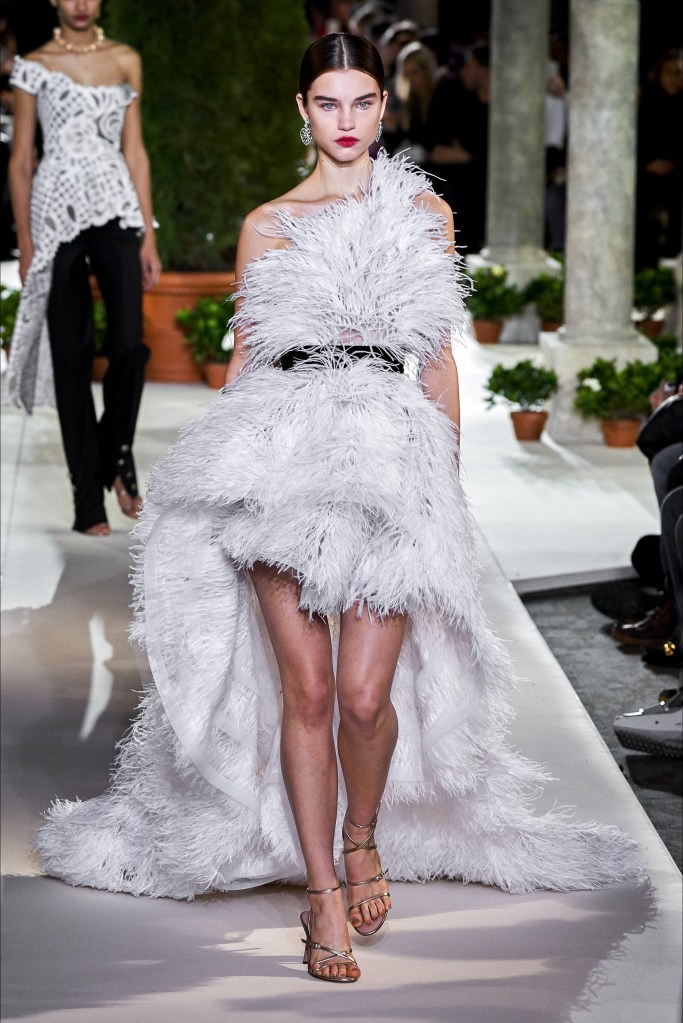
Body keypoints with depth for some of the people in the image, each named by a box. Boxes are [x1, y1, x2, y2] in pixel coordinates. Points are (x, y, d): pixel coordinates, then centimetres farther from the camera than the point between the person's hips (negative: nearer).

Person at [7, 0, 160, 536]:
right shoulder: (34, 66, 4)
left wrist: (149, 235, 6)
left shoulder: (125, 60, 10)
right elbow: (21, 159, 5)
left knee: (130, 344, -14)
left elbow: (135, 150, 11)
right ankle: (89, 501, 6)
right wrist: (25, 242, -1)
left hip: (114, 210, 1)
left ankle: (118, 452, 15)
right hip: (57, 212, -1)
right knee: (73, 355, 1)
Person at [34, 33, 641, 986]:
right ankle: (323, 892, 8)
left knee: (364, 693, -10)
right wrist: (230, 466, 10)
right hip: (283, 457, 0)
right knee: (306, 689, -4)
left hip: (396, 460, 0)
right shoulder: (268, 225, 13)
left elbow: (439, 358, 16)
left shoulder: (426, 215, 14)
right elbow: (244, 356, 15)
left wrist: (445, 472, 13)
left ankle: (363, 835, 20)